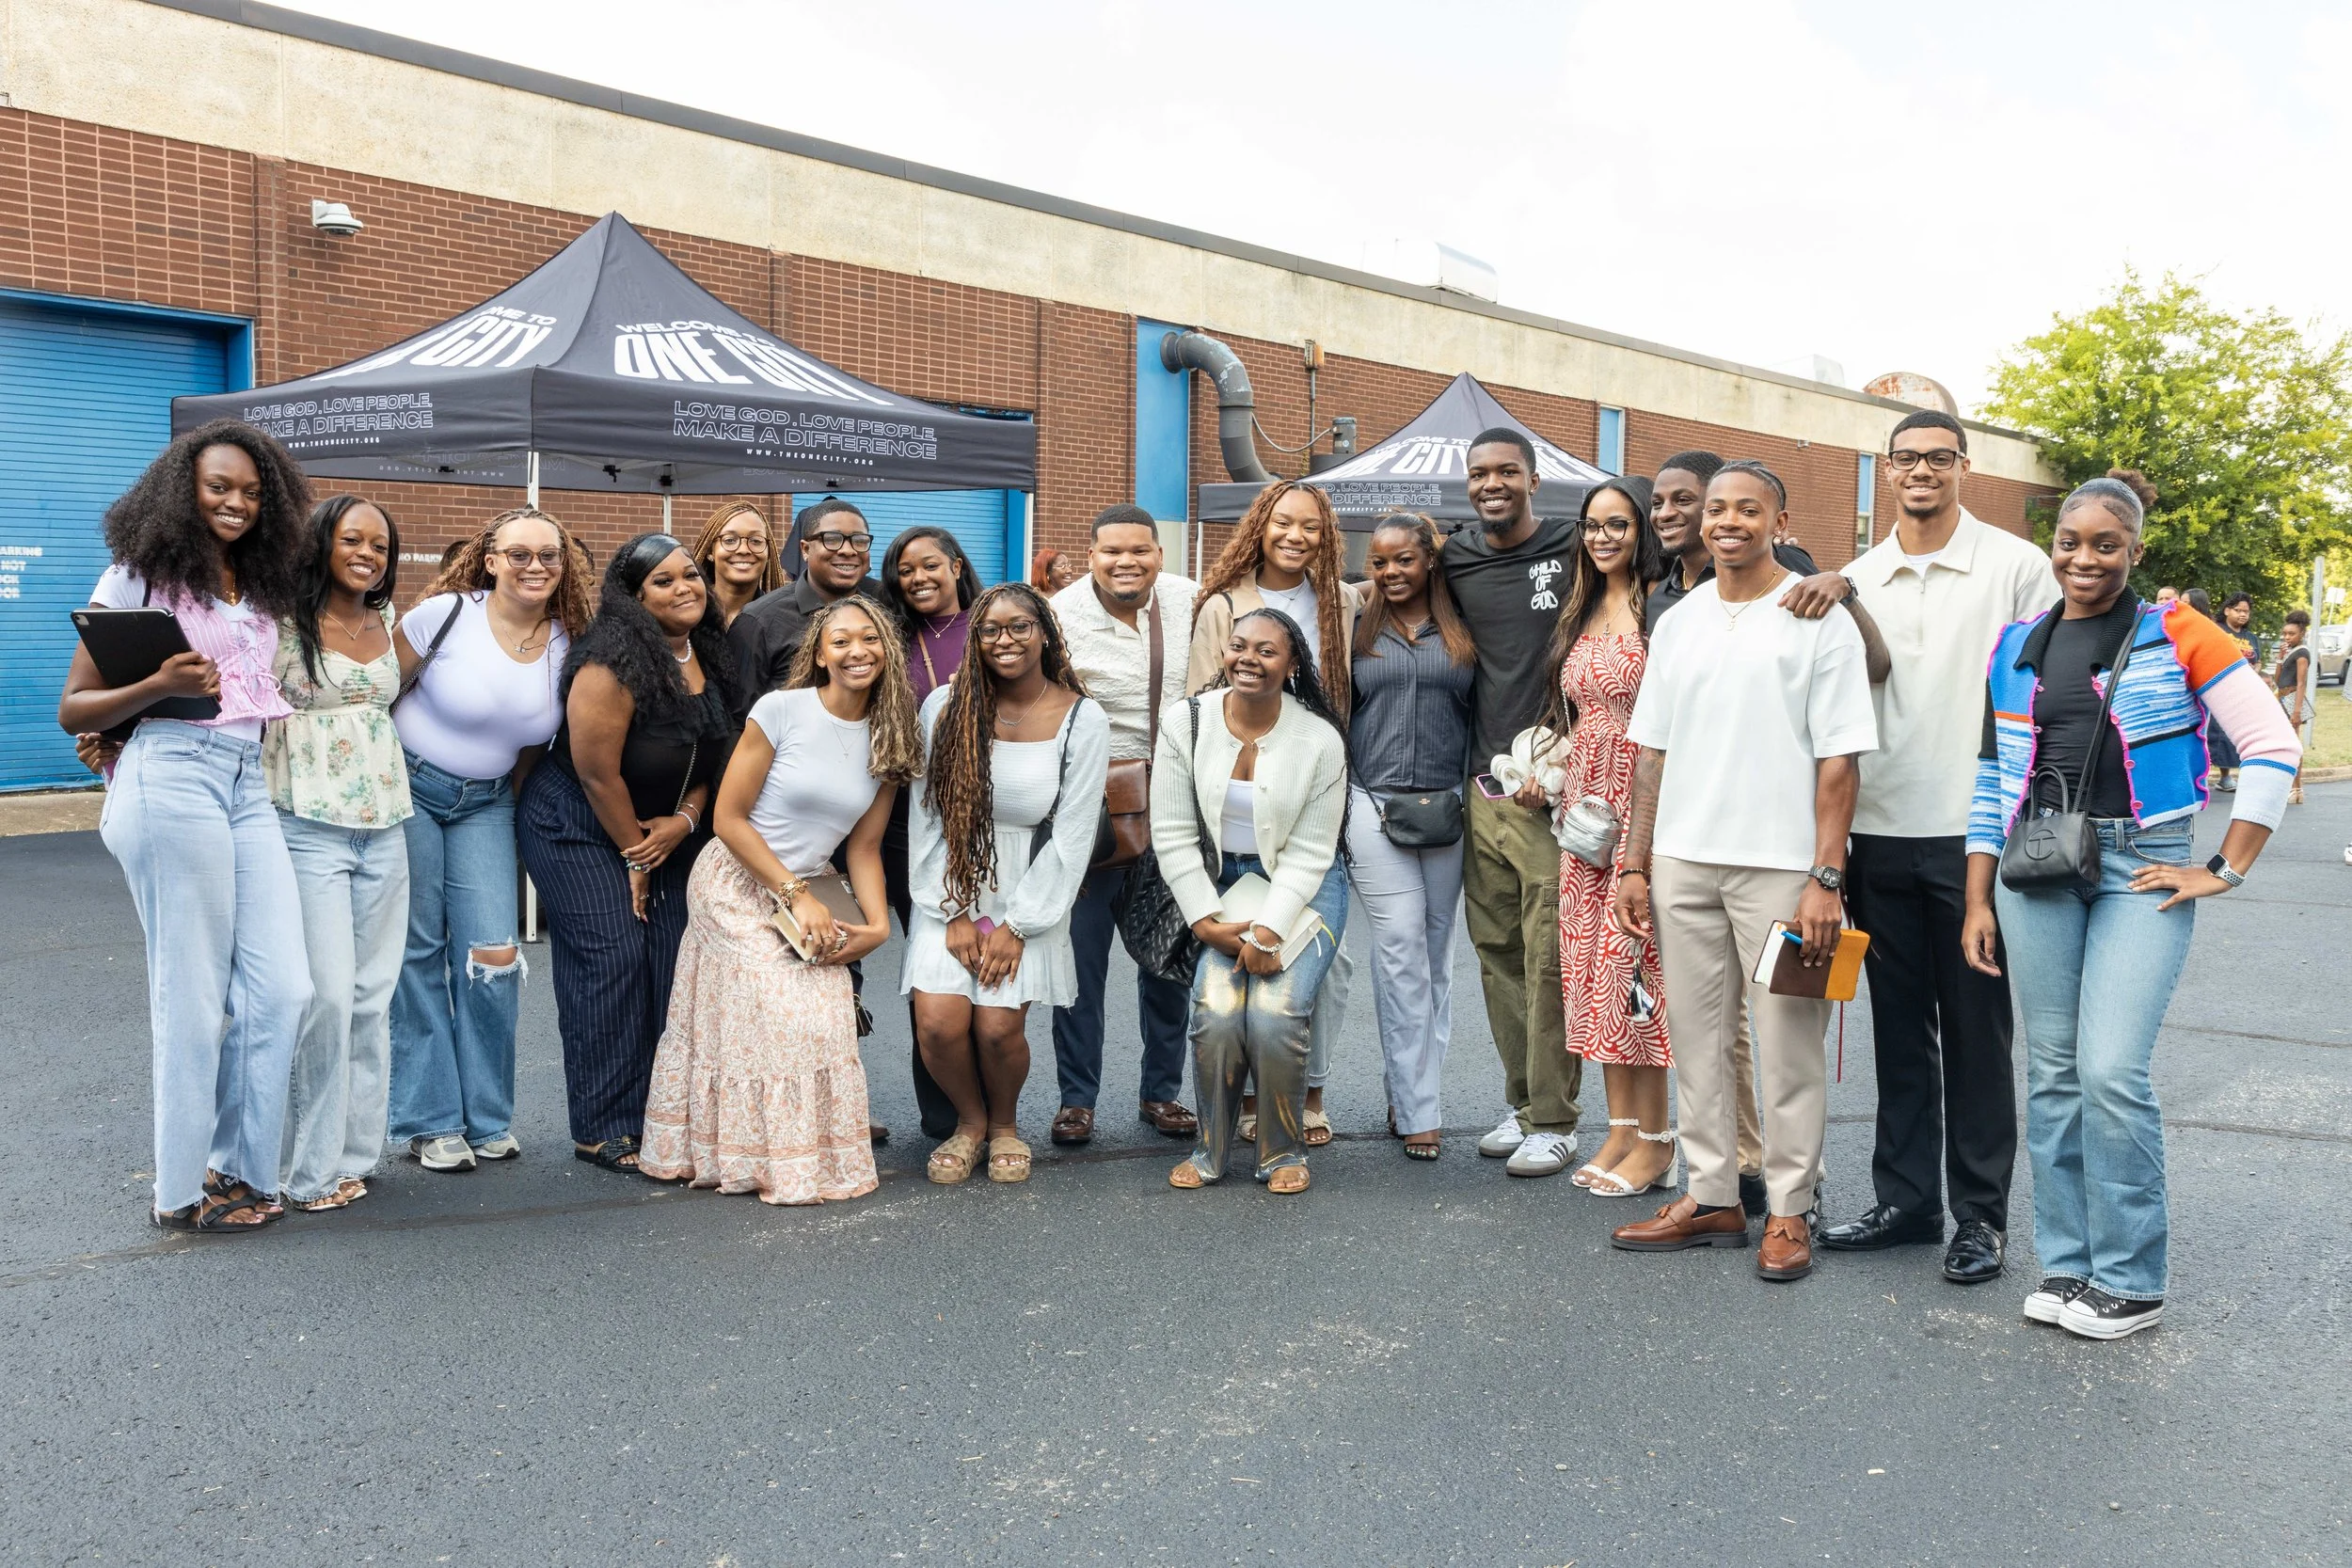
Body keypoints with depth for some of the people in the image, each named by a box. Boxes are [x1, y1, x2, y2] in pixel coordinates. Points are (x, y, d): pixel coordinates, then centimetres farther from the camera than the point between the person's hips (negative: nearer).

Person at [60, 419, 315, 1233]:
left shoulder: (264, 589, 18)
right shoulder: (139, 578, 2)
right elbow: (74, 710, 0)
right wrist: (160, 685, -15)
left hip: (250, 784, 6)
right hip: (172, 780, -6)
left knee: (283, 987, 1)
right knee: (194, 996, -2)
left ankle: (239, 1168, 16)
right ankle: (182, 1190, 12)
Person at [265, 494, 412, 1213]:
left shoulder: (391, 626, 12)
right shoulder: (283, 624, -4)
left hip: (383, 827, 6)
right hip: (309, 828, -5)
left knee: (373, 996, 8)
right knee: (327, 994, -10)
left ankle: (355, 1151, 19)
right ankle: (313, 1167, 2)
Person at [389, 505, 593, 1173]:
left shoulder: (567, 645, -1)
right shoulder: (446, 614, -14)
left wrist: (512, 797, 11)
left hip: (486, 803, 3)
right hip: (410, 787, -3)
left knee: (494, 954, -5)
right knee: (418, 952, 0)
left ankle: (487, 1116, 11)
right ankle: (430, 1121, 10)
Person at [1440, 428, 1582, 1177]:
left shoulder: (1573, 548, -3)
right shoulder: (1455, 561, 11)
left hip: (1551, 789, -5)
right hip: (1485, 785, 5)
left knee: (1549, 960, -5)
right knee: (1497, 953, 10)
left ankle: (1554, 1121, 5)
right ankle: (1523, 1104, 22)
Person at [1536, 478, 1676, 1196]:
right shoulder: (1580, 614, 17)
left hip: (1646, 801, -8)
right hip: (1584, 804, 8)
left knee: (1635, 959, -6)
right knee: (1590, 961, 8)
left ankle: (1654, 1138, 5)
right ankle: (1621, 1126, 17)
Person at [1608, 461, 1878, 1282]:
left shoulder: (1819, 620, -3)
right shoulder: (1677, 623, 12)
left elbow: (1838, 760, -7)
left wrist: (1826, 878, -13)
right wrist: (1635, 865, 10)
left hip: (1780, 866, -5)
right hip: (1683, 862, 5)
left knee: (1787, 1044, 2)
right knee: (1697, 1036, 11)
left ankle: (1788, 1213, 14)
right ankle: (1711, 1198, 23)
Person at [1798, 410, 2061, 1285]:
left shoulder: (2016, 566, -1)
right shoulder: (1858, 577, 10)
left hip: (1976, 836, -4)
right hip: (1880, 835, 4)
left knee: (1976, 1032, 4)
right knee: (1900, 1031, 11)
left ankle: (1981, 1214, 15)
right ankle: (1904, 1199, 22)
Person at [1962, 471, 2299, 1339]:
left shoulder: (2176, 635, 0)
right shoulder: (2016, 647, 11)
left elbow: (2272, 745, -2)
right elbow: (1993, 776, 14)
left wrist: (2227, 869, -5)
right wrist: (1977, 898, 10)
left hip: (2141, 866, -4)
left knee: (2111, 1071, -11)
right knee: (2052, 1071, 6)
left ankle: (2130, 1278, 5)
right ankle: (2066, 1262, 18)